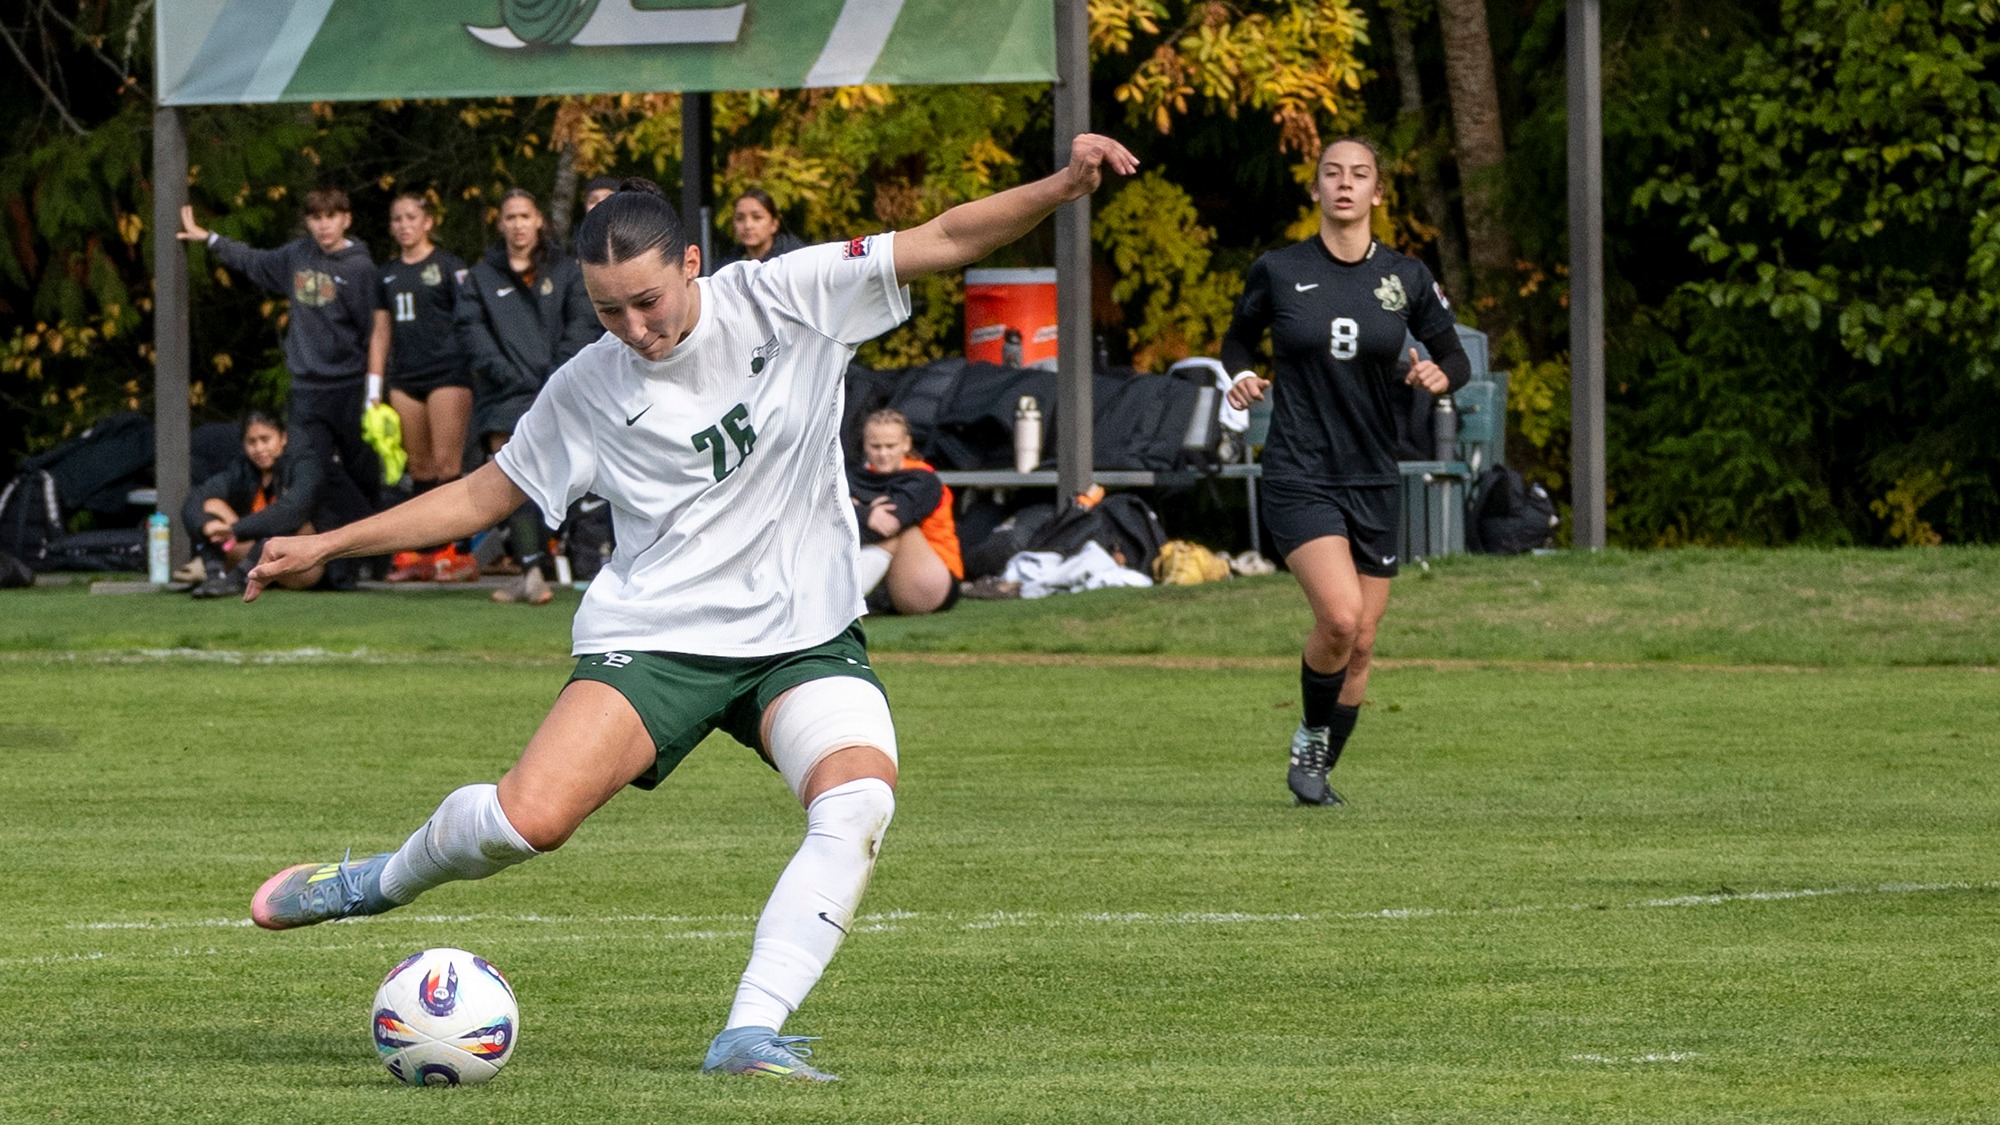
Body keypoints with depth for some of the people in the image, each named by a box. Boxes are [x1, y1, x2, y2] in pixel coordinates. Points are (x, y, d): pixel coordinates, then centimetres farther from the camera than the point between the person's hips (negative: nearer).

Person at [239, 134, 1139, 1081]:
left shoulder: (785, 300, -4)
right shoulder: (587, 390, 0)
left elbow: (948, 239, -7)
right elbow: (481, 496, 13)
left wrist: (1062, 187, -22)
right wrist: (326, 545, 9)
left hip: (805, 637, 1)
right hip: (651, 637, 0)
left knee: (860, 798, -29)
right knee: (529, 818, -19)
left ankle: (751, 1034, -28)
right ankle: (382, 882, 13)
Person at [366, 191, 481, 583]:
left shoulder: (448, 267, 0)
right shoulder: (387, 275, 17)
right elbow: (381, 334, 20)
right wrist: (373, 391, 16)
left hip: (448, 372, -6)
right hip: (406, 379, 6)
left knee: (446, 462, -11)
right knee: (420, 467, 5)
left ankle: (455, 552, -11)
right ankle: (422, 554, 6)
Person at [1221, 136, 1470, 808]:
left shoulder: (1406, 278, 2)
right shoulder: (1276, 272, -2)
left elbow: (1455, 358, 11)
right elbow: (1236, 340, 15)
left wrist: (1440, 376, -12)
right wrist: (1241, 378, -7)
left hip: (1374, 483, 3)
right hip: (1299, 480, -3)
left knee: (1360, 645, 5)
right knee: (1340, 616, -23)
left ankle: (1319, 770, 23)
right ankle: (1309, 739, 2)